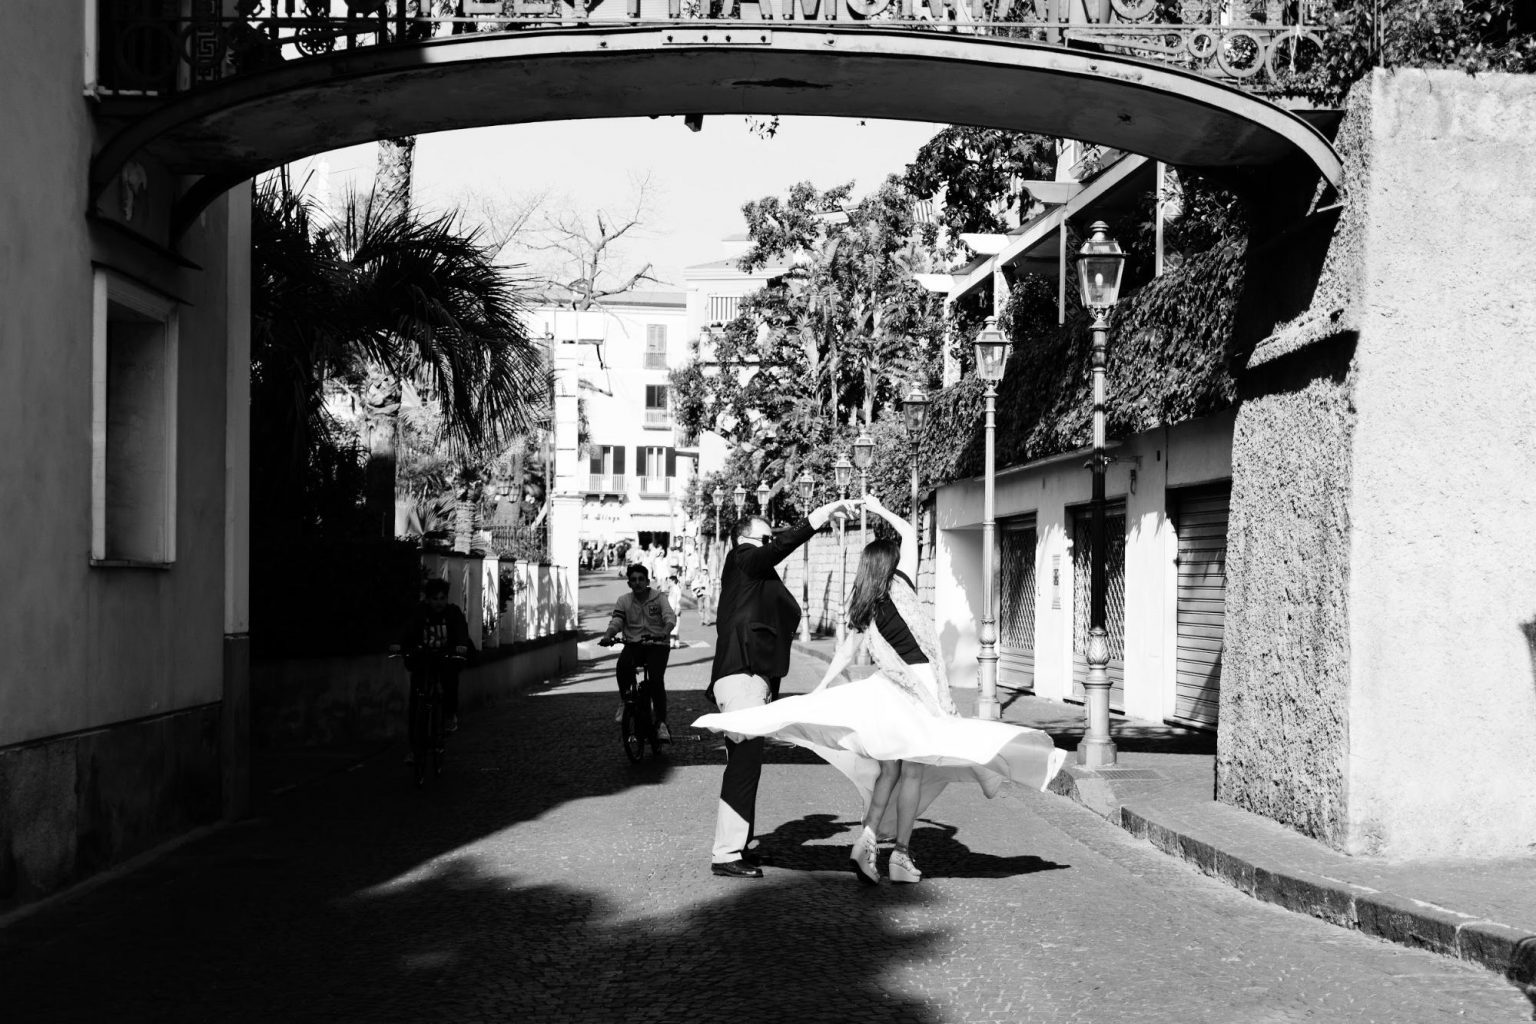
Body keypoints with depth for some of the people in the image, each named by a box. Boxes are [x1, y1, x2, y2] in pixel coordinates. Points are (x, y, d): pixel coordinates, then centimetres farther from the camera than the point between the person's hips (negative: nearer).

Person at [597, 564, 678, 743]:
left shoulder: (659, 598, 1)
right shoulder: (623, 601, 8)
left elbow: (670, 617, -13)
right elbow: (616, 621, -5)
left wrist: (665, 632, -36)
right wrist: (607, 636, -27)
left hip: (657, 644, -2)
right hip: (633, 644, 2)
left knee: (656, 679, -24)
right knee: (623, 666, -31)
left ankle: (661, 723, -17)